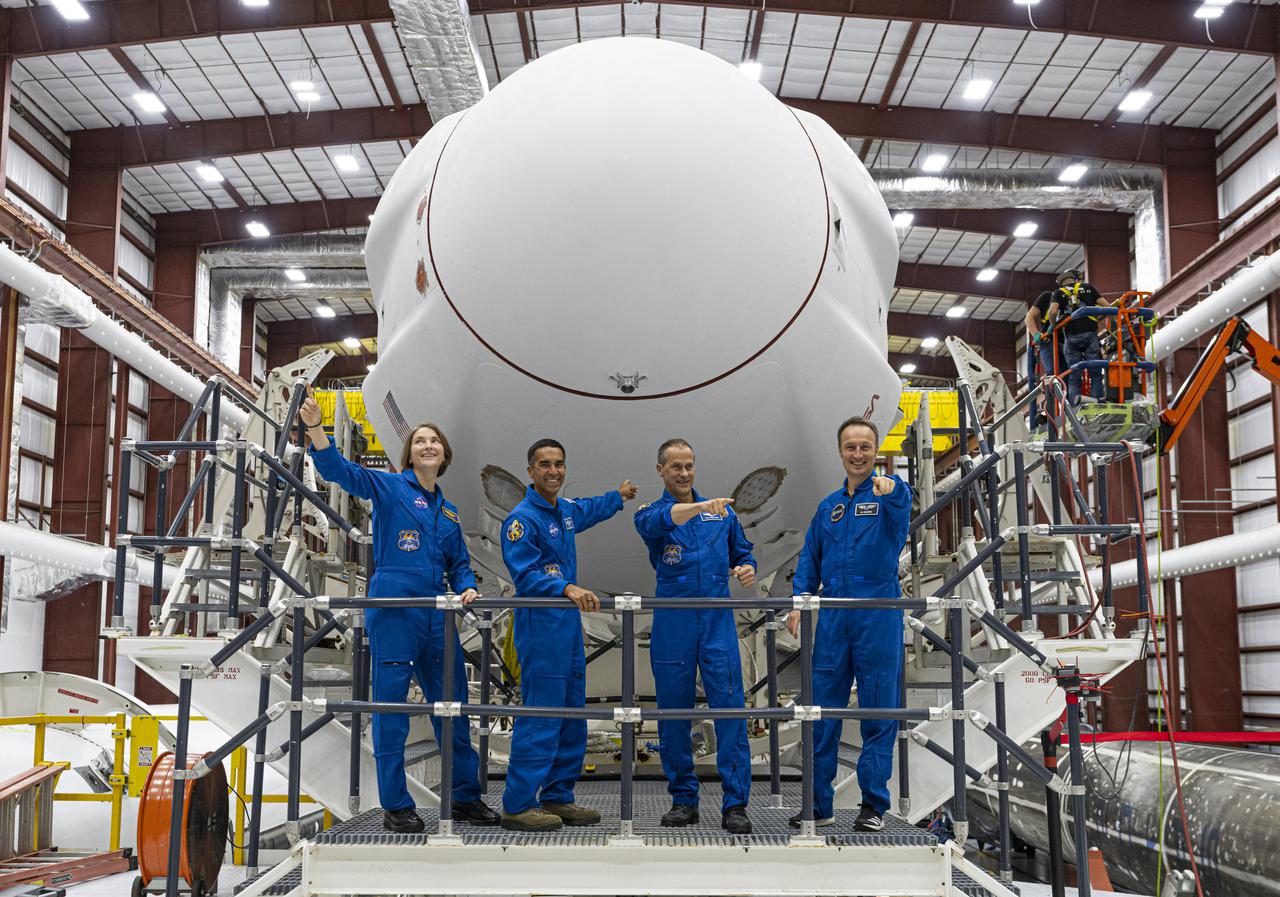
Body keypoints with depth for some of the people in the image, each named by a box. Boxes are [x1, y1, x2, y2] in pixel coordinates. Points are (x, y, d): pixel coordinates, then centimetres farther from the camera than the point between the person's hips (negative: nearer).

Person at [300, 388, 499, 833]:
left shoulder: (449, 512, 17)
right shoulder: (390, 487, 1)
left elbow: (459, 566, 22)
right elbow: (340, 470, -13)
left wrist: (467, 589, 0)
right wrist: (315, 428, -29)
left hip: (436, 616, 6)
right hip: (393, 612, -6)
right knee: (391, 708, -2)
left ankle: (466, 797, 21)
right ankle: (395, 806, 7)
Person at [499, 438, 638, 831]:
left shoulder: (566, 511, 13)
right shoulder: (522, 518, -12)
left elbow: (590, 511, 38)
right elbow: (525, 576, -19)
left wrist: (618, 497, 52)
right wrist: (567, 588, -32)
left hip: (570, 627, 9)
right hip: (540, 628, -9)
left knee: (572, 719, 12)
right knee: (539, 720, -9)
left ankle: (557, 797, 21)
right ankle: (517, 806, -3)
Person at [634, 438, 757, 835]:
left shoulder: (722, 513, 12)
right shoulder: (651, 513, 3)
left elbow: (743, 553, 22)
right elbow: (656, 521, -22)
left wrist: (746, 568, -3)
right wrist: (700, 506, -40)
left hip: (718, 624, 1)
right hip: (672, 626, 0)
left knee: (730, 709, -6)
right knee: (673, 715, 6)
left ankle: (735, 804, -3)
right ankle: (683, 799, 18)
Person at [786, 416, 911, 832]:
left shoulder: (888, 494, 2)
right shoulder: (829, 506, 18)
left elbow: (901, 506, -24)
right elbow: (809, 560, 19)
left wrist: (890, 488, -48)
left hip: (878, 616, -4)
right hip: (832, 618, 4)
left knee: (879, 713, 0)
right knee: (823, 712, 4)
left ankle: (874, 805, 8)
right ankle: (819, 804, 12)